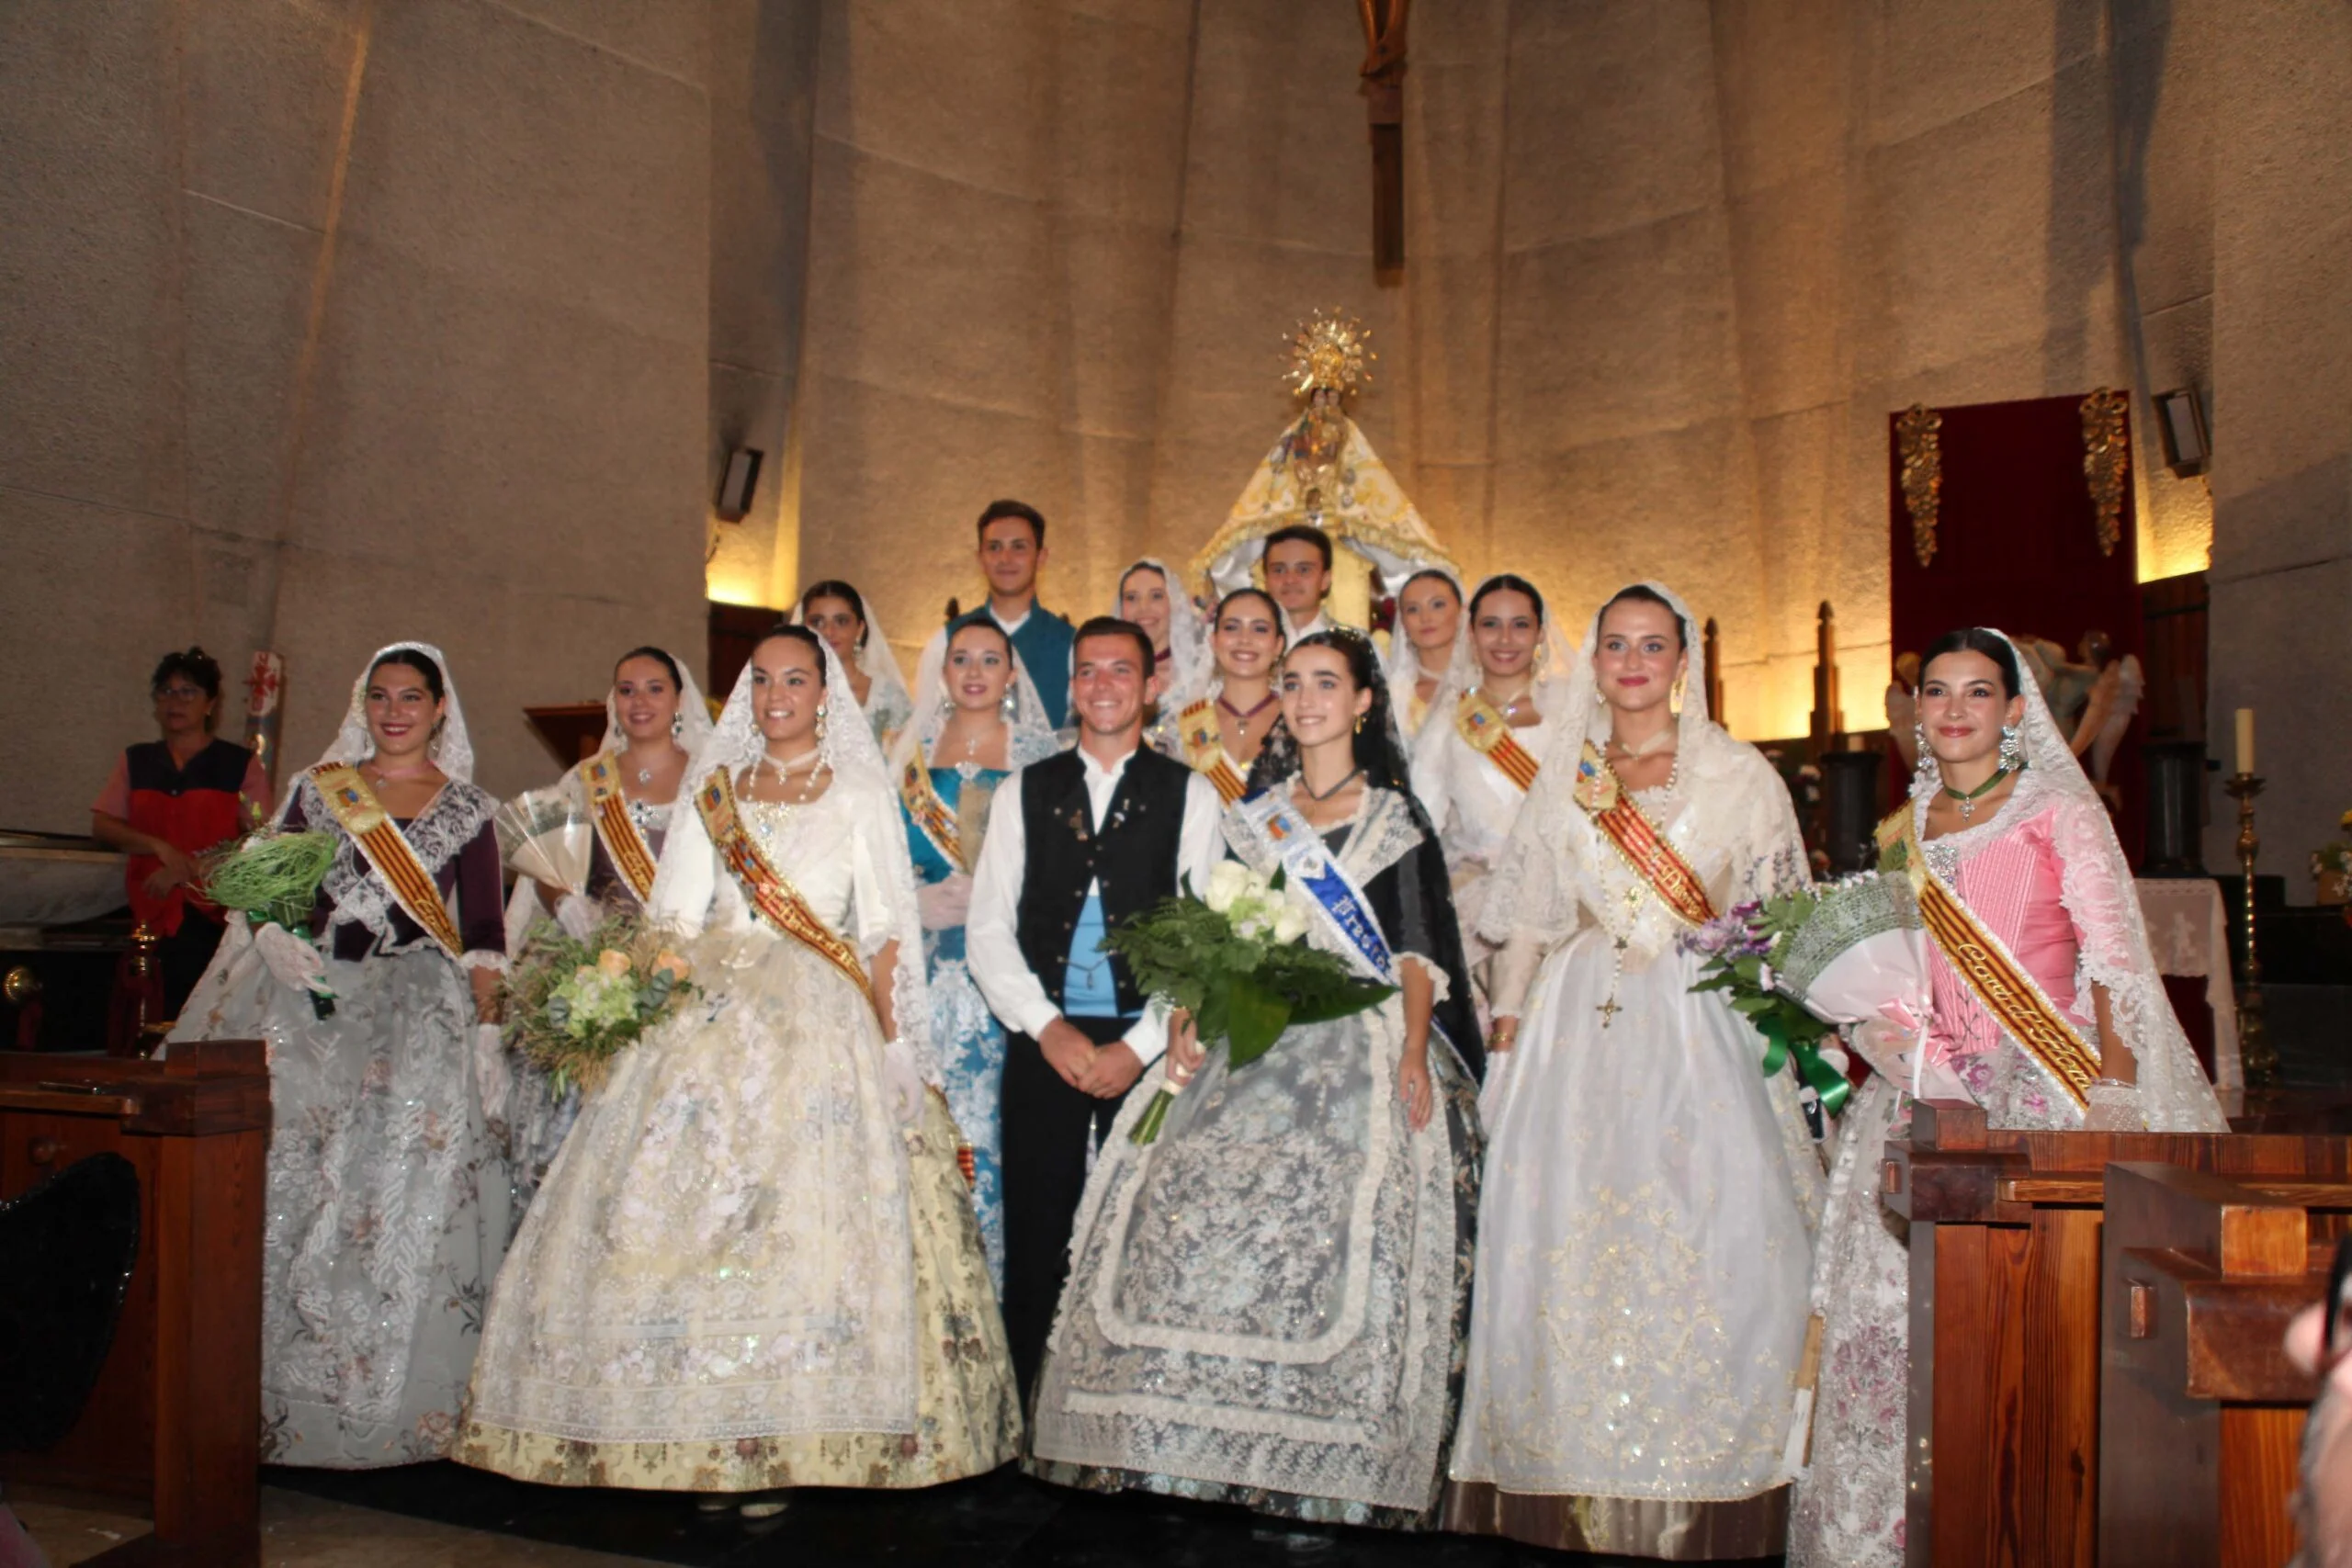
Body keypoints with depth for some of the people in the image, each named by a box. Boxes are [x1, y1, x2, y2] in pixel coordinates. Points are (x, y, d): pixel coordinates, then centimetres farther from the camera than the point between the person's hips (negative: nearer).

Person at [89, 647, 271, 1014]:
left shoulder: (241, 764, 5)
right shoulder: (135, 761, 17)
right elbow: (102, 826, 9)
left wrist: (188, 868, -12)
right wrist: (160, 847, -8)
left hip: (212, 914, -3)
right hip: (151, 911, 3)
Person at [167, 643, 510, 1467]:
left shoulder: (468, 807, 9)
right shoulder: (317, 789, 13)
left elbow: (482, 928, 5)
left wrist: (488, 1020, -6)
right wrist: (281, 947, -10)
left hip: (420, 1009, -2)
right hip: (312, 1002, 2)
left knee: (407, 1195, -11)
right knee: (284, 1183, -6)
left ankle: (390, 1404, -2)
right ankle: (280, 1396, 3)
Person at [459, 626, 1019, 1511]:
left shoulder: (859, 792, 8)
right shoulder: (712, 790, 16)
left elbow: (887, 927, 2)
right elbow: (676, 915, 13)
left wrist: (886, 1041, -9)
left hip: (824, 1024, -3)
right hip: (717, 1023, 3)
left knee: (804, 1214, -12)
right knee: (688, 1205, -5)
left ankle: (785, 1444, -7)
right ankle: (705, 1439, 3)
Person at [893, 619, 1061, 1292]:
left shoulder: (1036, 751, 4)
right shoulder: (916, 747, 11)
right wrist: (928, 900, -2)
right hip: (930, 953, 2)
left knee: (994, 1105, -5)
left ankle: (994, 1271, 6)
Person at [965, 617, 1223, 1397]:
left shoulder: (1189, 795, 6)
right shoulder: (1024, 791, 11)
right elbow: (988, 930, 6)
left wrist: (1141, 1045, -9)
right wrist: (1049, 1027, -6)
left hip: (1146, 1049, -1)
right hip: (1043, 1044, 1)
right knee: (1034, 1237, 2)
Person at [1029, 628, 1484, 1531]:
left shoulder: (1395, 820, 9)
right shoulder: (1254, 814, 18)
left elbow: (1418, 950, 2)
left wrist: (1413, 1054, -13)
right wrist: (1188, 1028, -1)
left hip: (1361, 1049, -3)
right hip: (1253, 1046, 3)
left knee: (1337, 1236, -16)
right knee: (1201, 1218, -12)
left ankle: (1325, 1472, -6)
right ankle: (1201, 1451, -4)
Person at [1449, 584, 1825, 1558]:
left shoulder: (1739, 774, 4)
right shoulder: (1563, 776, 11)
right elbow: (1527, 916, 13)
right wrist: (1507, 1024, 4)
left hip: (1700, 1029, -2)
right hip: (1578, 1025, 2)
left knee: (1705, 1243, -7)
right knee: (1565, 1244, 0)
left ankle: (1695, 1499, 7)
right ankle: (1576, 1487, 12)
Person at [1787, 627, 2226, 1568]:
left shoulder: (2060, 813, 0)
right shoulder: (1904, 834, 14)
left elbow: (2114, 962, -6)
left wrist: (2116, 1101, -14)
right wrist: (1878, 1024, 3)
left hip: (2045, 1092, -4)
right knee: (1910, 1311, 1)